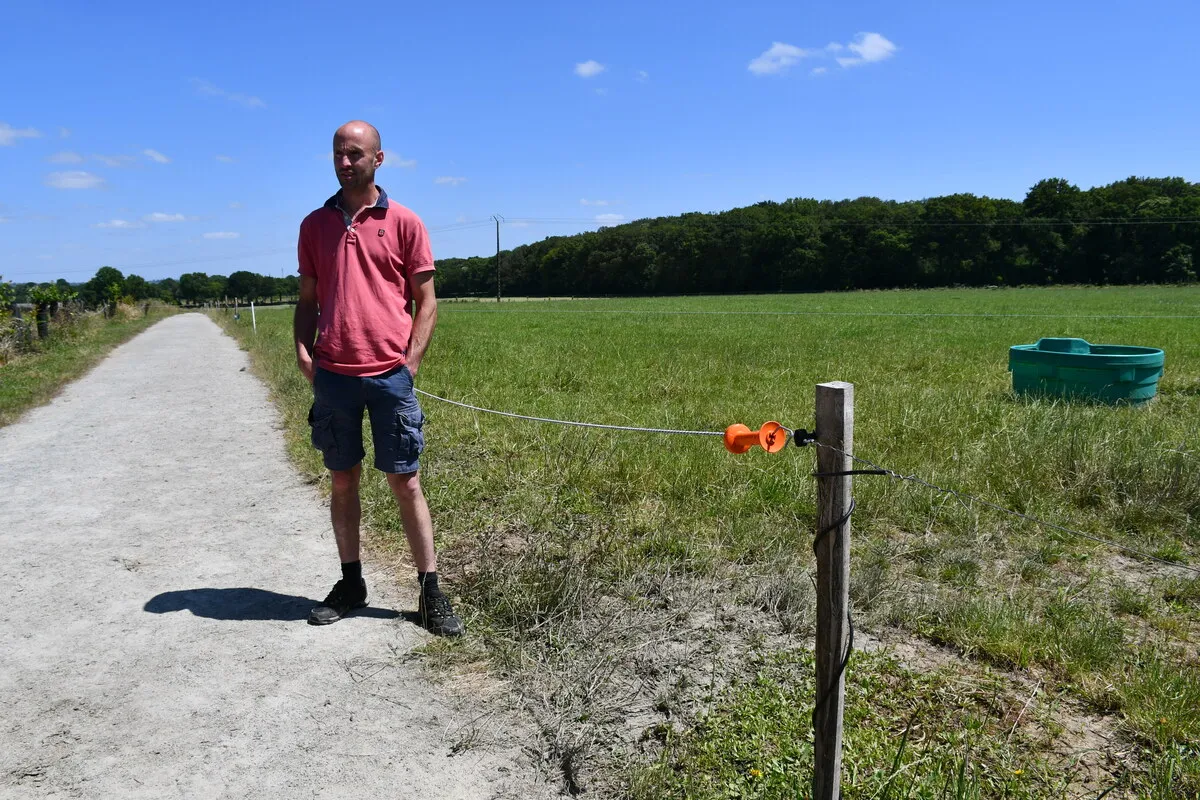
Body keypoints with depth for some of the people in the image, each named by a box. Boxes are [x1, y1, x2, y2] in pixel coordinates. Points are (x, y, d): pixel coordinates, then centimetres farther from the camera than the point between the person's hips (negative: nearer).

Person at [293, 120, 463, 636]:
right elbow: (308, 298, 16)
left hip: (390, 375, -3)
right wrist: (302, 350, 0)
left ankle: (430, 593, 9)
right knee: (342, 480, 10)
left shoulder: (404, 222, 3)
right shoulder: (315, 225, 13)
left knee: (405, 482, 1)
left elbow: (425, 301, 3)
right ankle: (350, 584, 24)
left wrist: (411, 362, -7)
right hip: (332, 376, 3)